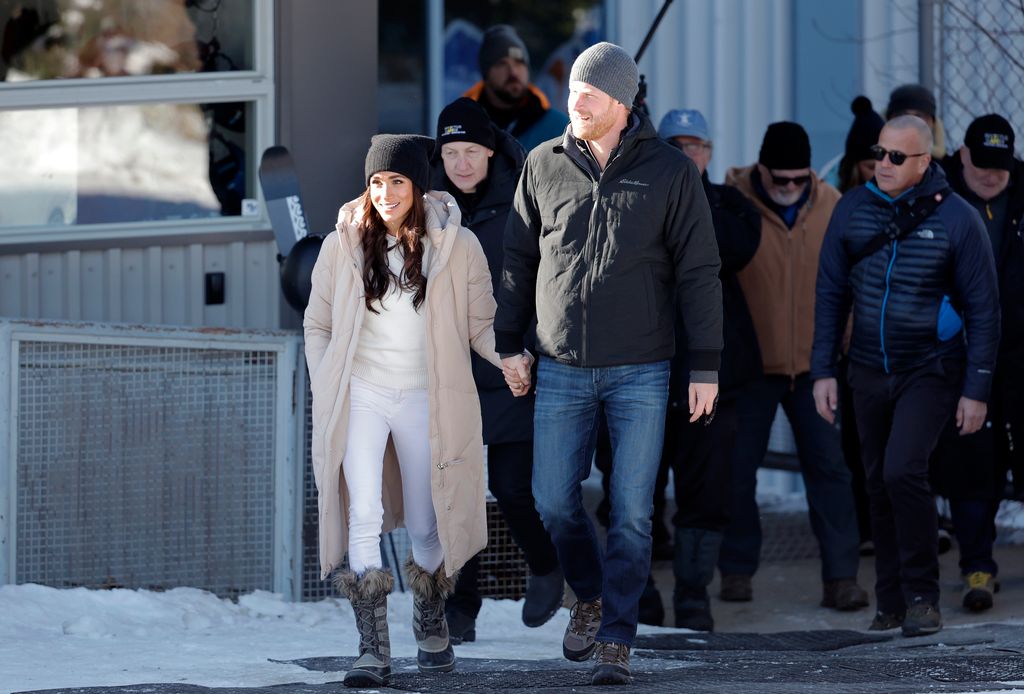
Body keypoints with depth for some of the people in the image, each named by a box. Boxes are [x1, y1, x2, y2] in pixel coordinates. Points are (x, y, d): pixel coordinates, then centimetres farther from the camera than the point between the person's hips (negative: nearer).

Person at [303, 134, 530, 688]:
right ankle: (373, 649, -15)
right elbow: (317, 325, 11)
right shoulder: (343, 245, 2)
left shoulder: (456, 246, -3)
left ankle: (430, 622, 37)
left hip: (425, 400, 0)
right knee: (363, 515, -17)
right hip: (361, 394, 0)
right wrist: (325, 394, 3)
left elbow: (480, 322, 3)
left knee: (425, 527, 8)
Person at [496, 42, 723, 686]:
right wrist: (509, 344, 8)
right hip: (563, 370, 3)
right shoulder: (545, 165, 2)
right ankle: (591, 596, 31)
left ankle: (615, 641, 3)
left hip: (640, 372, -2)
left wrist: (707, 367, -6)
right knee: (556, 502, 4)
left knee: (632, 512, -4)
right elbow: (520, 260, 11)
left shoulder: (670, 169, -5)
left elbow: (699, 271, -4)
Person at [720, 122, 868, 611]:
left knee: (829, 467, -2)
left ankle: (841, 577, 1)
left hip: (814, 364, 2)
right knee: (738, 469, 5)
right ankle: (737, 571, 19)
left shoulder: (830, 207, -1)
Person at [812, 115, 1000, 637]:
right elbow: (831, 292, 8)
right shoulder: (853, 208, 1)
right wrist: (823, 370, 2)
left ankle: (922, 597, -11)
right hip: (869, 373, 4)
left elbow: (984, 310, -5)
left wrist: (976, 389, -8)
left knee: (903, 471, -20)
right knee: (879, 485, 8)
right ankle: (891, 603, 18)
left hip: (930, 372, -4)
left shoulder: (956, 218, -9)